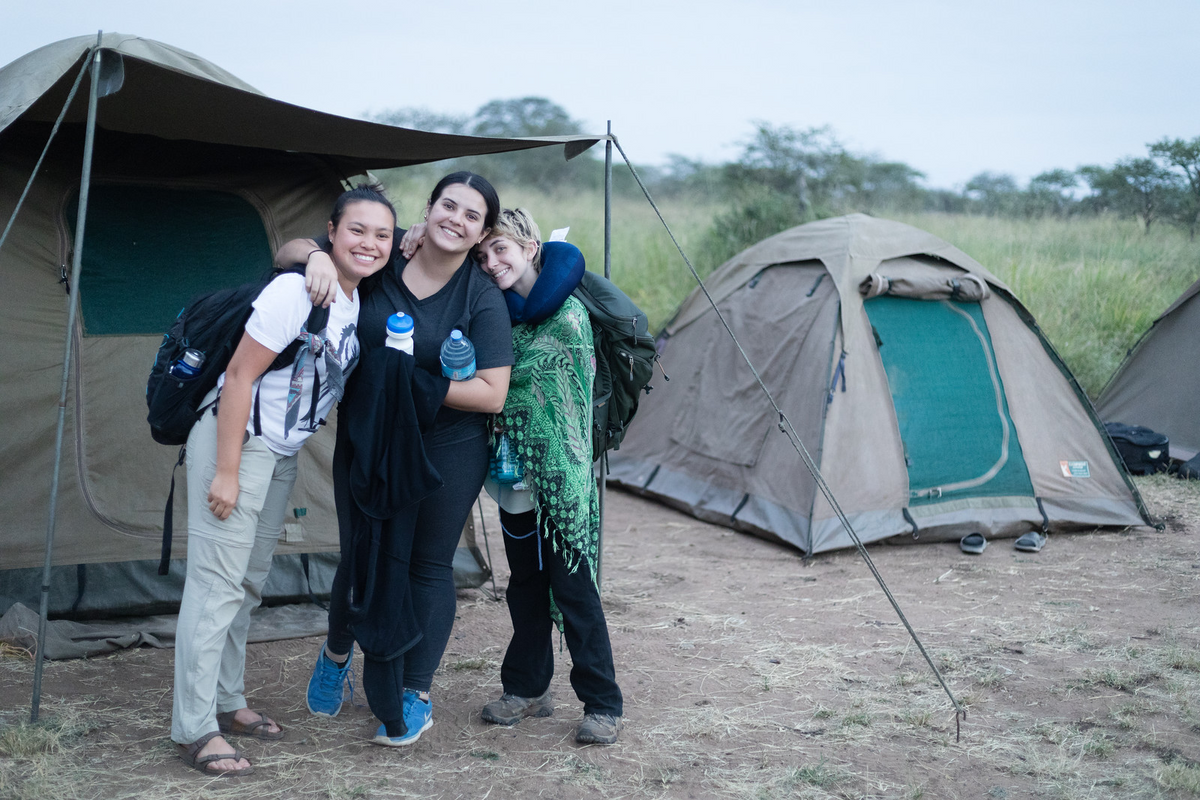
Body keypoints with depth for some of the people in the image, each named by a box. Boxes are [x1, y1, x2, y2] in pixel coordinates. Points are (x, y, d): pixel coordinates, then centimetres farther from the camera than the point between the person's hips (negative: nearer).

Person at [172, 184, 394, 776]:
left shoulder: (362, 301, 2)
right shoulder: (296, 292, -21)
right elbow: (239, 377, -20)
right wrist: (226, 472, -21)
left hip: (282, 454, 8)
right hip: (235, 442, -8)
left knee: (251, 581, 16)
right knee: (217, 582, -7)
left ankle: (226, 703, 29)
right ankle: (193, 730, -2)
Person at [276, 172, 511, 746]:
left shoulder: (483, 299, -11)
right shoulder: (381, 260, -4)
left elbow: (491, 395, -16)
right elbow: (286, 252, 3)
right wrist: (315, 254, -20)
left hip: (448, 451, -2)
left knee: (428, 567, 7)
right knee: (360, 559, 8)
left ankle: (416, 697, 22)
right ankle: (336, 654, 39)